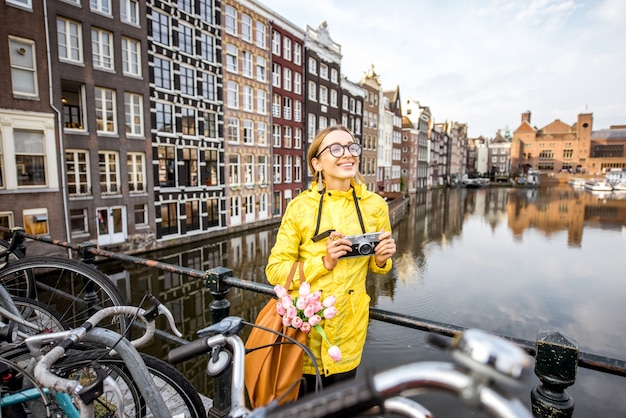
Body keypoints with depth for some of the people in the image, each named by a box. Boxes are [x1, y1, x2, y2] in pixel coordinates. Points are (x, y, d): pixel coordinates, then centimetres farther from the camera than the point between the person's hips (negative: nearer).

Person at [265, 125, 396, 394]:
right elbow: (275, 270, -10)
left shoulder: (375, 205, -4)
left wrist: (381, 260, -11)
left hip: (348, 325, 2)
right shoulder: (300, 206, -11)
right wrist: (324, 262, -23)